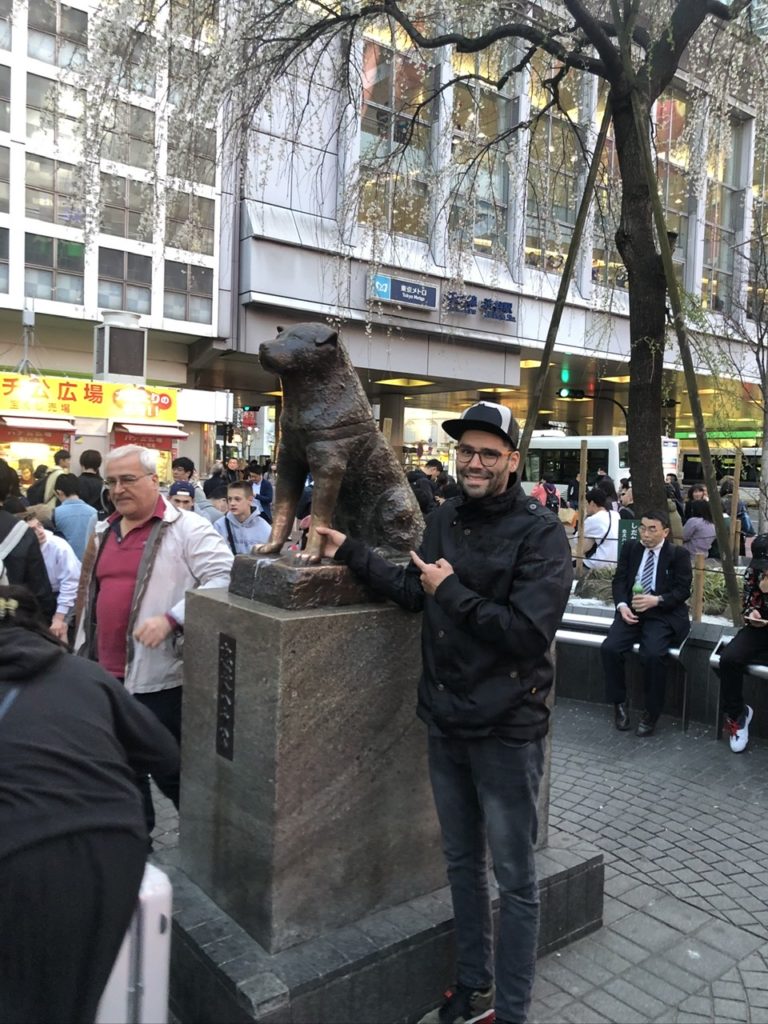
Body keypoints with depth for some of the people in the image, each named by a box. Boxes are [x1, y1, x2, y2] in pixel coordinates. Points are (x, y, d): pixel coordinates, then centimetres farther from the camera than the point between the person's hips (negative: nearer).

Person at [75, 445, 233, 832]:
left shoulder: (186, 528, -11)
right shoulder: (104, 532, 14)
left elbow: (224, 578, -21)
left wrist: (171, 618, -28)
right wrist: (83, 652, 21)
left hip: (160, 677, -7)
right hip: (107, 675, 8)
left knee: (171, 771, 4)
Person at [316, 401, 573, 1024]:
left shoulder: (541, 533, -15)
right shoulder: (445, 520, 5)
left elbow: (529, 631, -23)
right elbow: (413, 593, 10)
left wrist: (452, 590, -17)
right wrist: (348, 550, 5)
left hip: (507, 727, -6)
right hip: (445, 719, 7)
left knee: (515, 878, 10)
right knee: (462, 862, 21)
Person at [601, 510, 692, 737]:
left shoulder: (679, 554, 3)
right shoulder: (630, 548, 12)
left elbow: (683, 590, -4)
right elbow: (619, 580, 8)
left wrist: (656, 600, -20)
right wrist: (622, 605, -11)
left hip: (663, 614, -3)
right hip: (631, 610, 4)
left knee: (652, 654, -30)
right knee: (609, 648, -22)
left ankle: (651, 712, -8)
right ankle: (619, 704, -1)